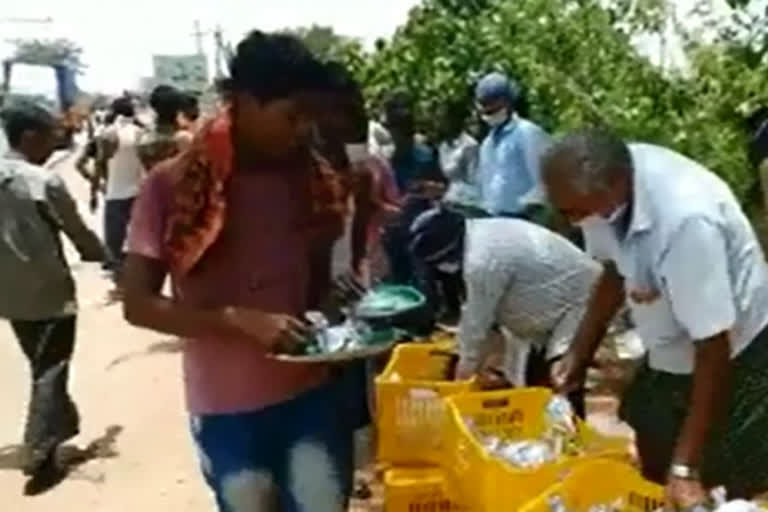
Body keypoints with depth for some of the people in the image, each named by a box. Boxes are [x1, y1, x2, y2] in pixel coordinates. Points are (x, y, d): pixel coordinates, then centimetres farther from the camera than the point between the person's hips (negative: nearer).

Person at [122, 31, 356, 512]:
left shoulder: (312, 177, -2)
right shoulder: (173, 186, -12)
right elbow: (138, 304, -11)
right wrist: (242, 320, -24)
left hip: (313, 393, 3)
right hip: (226, 407, -2)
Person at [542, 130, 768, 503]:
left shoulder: (686, 219, -37)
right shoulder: (603, 183, -16)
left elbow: (713, 347, -30)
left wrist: (686, 465, -25)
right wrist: (578, 354, 4)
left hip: (734, 360, -6)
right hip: (670, 354, 7)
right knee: (651, 477, 18)